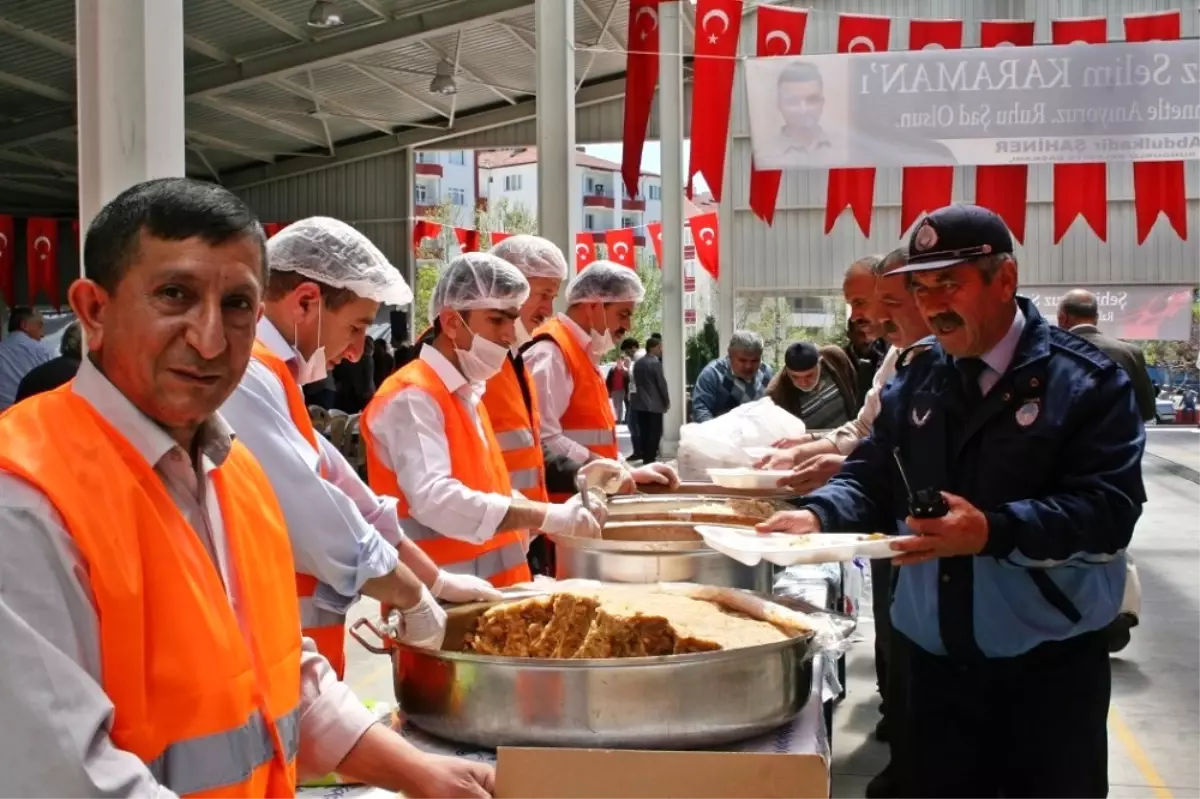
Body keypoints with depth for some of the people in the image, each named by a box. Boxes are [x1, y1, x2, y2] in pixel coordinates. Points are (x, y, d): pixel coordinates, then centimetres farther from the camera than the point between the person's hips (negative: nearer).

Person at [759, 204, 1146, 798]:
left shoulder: (1086, 381, -9)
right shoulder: (914, 379, 6)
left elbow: (1108, 509, -18)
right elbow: (872, 476, 7)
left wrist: (993, 531, -31)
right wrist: (817, 515, -14)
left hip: (1051, 667, -4)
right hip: (933, 659, 4)